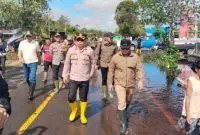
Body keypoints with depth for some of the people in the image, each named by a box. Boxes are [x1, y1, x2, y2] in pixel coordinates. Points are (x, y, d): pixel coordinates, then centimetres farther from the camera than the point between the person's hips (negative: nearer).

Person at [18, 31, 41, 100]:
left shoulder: (36, 43, -1)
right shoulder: (22, 43, 3)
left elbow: (38, 53, 9)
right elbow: (19, 52, -1)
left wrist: (38, 60, 16)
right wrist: (20, 58, -19)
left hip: (33, 63, -3)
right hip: (25, 63, 3)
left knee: (32, 79, -13)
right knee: (27, 79, 16)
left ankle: (31, 94, -7)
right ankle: (31, 89, 40)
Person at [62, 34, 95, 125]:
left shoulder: (89, 51, -6)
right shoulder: (71, 50, -2)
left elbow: (93, 63, 4)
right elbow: (67, 63, 4)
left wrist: (91, 74, 4)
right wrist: (65, 75, 4)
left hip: (85, 79, -1)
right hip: (73, 78, 1)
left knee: (83, 98, 10)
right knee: (71, 97, -2)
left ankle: (83, 115, 29)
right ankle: (74, 110, 30)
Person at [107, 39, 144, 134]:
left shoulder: (135, 57, -4)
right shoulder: (115, 57, -7)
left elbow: (139, 69, -7)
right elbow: (111, 71, -1)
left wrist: (140, 80, -21)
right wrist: (110, 83, 1)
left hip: (131, 84, 3)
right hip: (119, 84, -2)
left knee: (127, 102, 20)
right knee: (122, 103, -13)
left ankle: (123, 113, 50)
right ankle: (123, 123, 2)